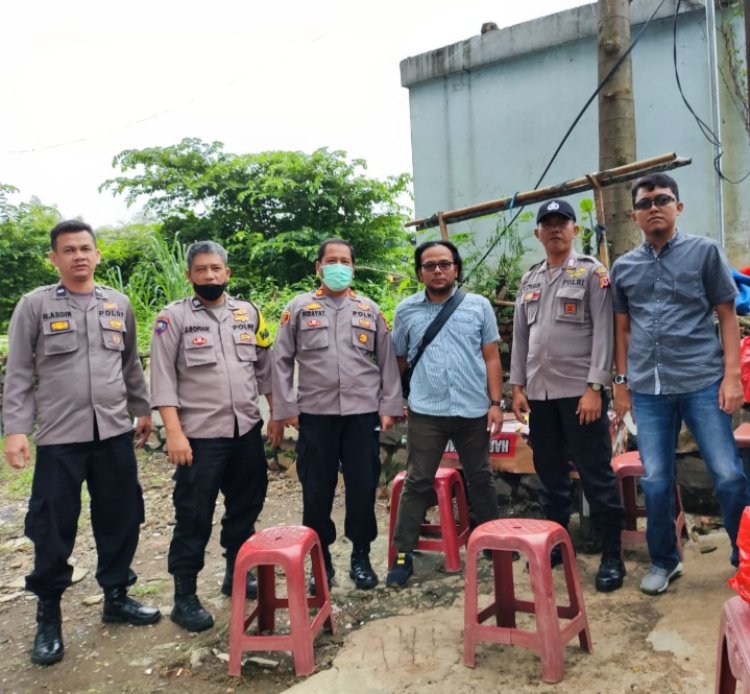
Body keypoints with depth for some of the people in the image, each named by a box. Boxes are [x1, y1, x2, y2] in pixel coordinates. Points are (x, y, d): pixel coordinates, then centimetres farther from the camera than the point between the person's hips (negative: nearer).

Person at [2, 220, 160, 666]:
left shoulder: (119, 304, 9)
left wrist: (143, 410, 18)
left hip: (115, 433, 3)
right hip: (59, 438, -3)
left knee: (121, 520, 10)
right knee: (53, 529, 4)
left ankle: (117, 596, 29)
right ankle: (49, 616, 22)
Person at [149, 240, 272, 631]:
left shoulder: (249, 313, 8)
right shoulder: (173, 317, -4)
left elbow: (265, 368, 14)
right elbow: (163, 379, -8)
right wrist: (174, 432, -15)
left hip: (247, 431, 5)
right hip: (200, 436, -4)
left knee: (245, 507, 15)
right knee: (194, 516, 2)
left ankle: (237, 574, 34)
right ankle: (184, 597, 15)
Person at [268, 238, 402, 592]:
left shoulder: (370, 310, 10)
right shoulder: (299, 307, 5)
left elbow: (387, 361, 10)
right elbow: (281, 360, 3)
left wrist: (389, 406, 4)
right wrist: (284, 409, -2)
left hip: (363, 413, 1)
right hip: (315, 414, -1)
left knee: (363, 488, 6)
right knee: (317, 492, 6)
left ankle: (361, 557, 23)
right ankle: (321, 559, 22)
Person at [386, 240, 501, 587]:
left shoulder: (479, 306, 3)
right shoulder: (406, 310, 4)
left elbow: (491, 358, 4)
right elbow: (398, 360, 10)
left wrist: (496, 403, -2)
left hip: (474, 410, 1)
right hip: (426, 412, -1)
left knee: (480, 478, 16)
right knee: (417, 483, 3)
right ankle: (403, 555, 12)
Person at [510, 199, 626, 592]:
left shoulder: (592, 272, -1)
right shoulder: (529, 280, 14)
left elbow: (604, 333, -9)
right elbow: (519, 336, 14)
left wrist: (594, 387, -16)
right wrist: (517, 386, 8)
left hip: (580, 391, -5)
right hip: (539, 393, 5)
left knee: (596, 475, 0)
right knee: (549, 472, 13)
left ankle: (611, 556, 10)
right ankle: (555, 541, 27)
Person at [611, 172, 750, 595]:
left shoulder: (705, 251, 4)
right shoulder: (624, 268, 11)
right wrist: (622, 382, 11)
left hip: (703, 382, -2)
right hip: (648, 389, 2)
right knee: (656, 481, 8)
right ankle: (664, 560, 25)